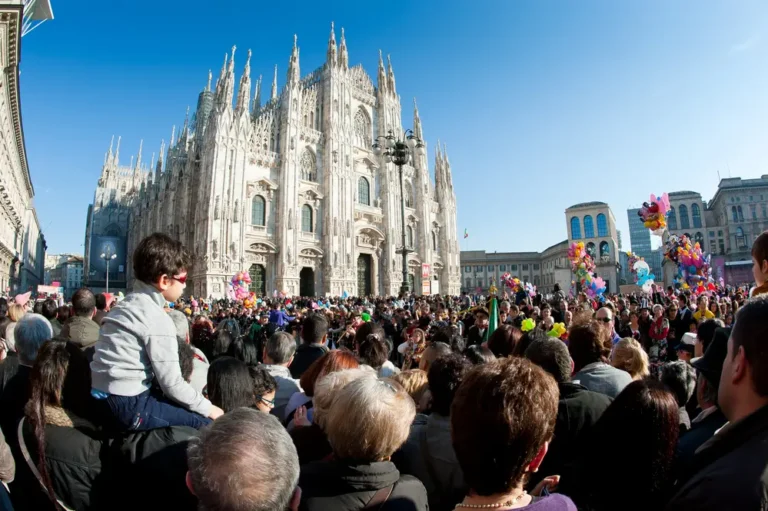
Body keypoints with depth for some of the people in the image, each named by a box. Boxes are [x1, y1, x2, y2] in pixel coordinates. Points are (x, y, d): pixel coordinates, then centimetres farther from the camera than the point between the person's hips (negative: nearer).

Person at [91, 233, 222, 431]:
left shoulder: (128, 304, 11)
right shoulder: (157, 318, -17)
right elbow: (171, 384, -16)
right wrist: (208, 408, -4)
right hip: (129, 405, -10)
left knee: (196, 409, 17)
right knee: (209, 423, -10)